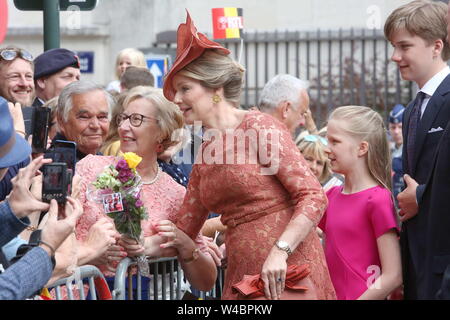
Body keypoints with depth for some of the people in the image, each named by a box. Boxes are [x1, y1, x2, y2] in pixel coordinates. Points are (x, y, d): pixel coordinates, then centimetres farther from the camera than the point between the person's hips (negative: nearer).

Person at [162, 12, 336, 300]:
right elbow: (184, 230, 16)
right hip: (242, 274, 6)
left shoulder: (259, 127, -7)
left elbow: (314, 196, -14)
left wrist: (279, 251, -24)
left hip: (287, 270, -6)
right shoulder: (204, 155, 13)